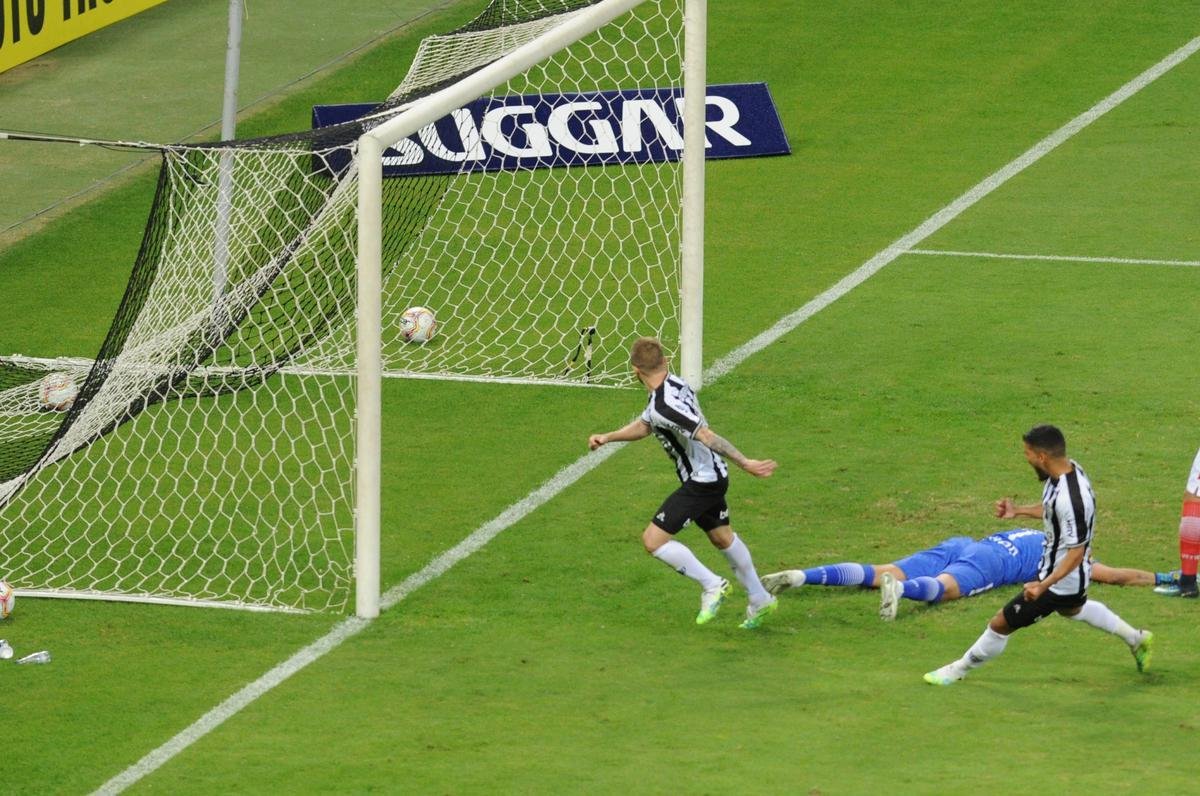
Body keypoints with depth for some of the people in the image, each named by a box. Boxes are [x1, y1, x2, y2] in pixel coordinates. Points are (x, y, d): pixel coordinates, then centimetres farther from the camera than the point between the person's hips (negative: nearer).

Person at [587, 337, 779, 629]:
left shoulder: (664, 406, -28)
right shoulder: (674, 383, 3)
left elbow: (707, 436, -33)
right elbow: (644, 426, 16)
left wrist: (744, 463, -32)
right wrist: (608, 437, 6)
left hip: (700, 483, -10)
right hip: (713, 477, 10)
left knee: (653, 539, -9)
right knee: (722, 537, 25)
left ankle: (712, 585, 0)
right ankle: (760, 601, 37)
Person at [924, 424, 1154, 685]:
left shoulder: (1069, 499, -37)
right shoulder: (1069, 469, -8)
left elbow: (1076, 553, -32)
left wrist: (1043, 585, -40)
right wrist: (1019, 511, 8)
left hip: (1060, 581, -10)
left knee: (1001, 624, 4)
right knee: (1073, 608, 40)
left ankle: (961, 668, 25)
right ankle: (1137, 639, 52)